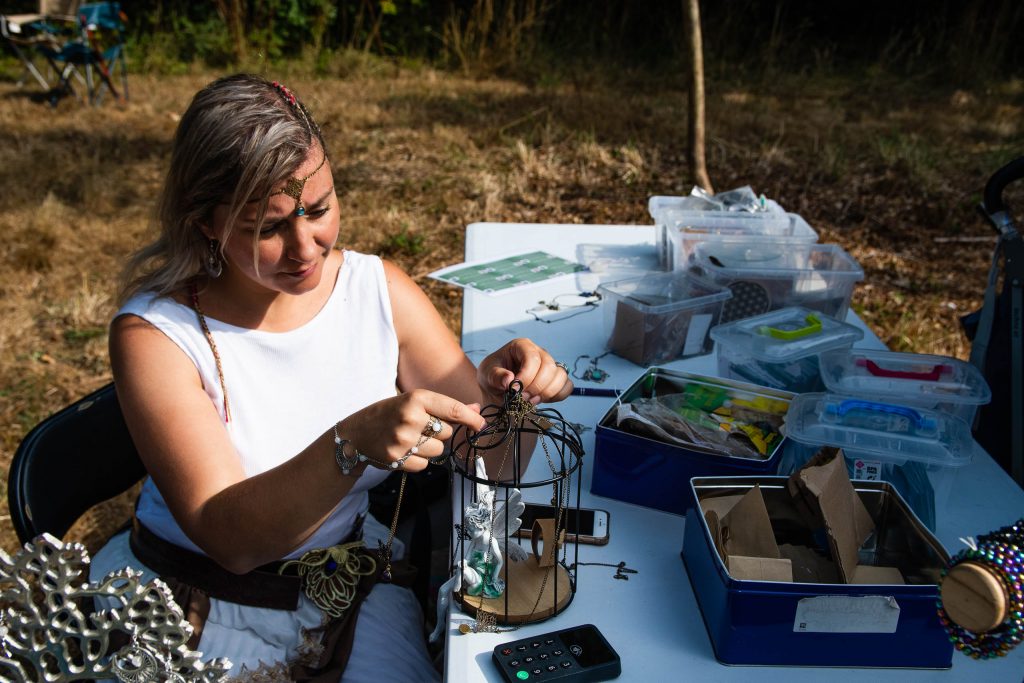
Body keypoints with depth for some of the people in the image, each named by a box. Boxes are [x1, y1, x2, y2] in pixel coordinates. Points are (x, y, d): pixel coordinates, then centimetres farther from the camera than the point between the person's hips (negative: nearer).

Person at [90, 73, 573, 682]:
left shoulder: (380, 291, -6)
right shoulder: (154, 334, -16)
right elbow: (230, 539, -24)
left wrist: (497, 389, -25)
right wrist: (353, 444, -39)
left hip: (348, 592, 2)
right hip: (193, 602, -1)